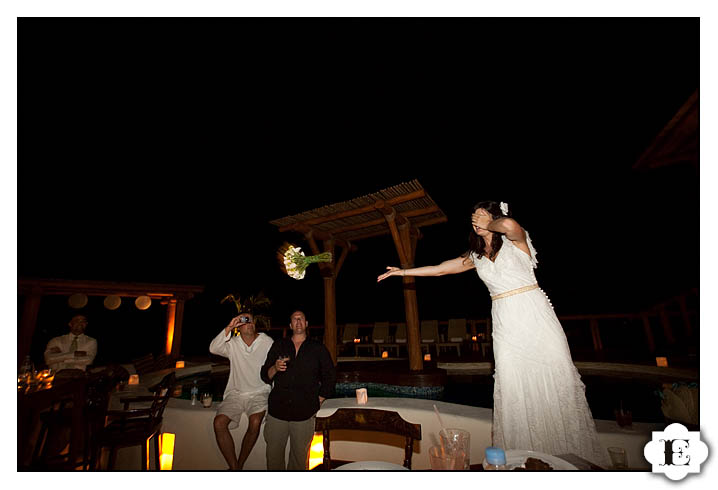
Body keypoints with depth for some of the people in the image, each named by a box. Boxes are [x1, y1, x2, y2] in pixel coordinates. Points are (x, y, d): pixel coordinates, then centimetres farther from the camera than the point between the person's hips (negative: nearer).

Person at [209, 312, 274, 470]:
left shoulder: (268, 342, -3)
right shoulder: (232, 344, 0)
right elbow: (213, 349, -18)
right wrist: (228, 328, -27)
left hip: (259, 393, -2)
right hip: (235, 393, 2)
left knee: (255, 422, -26)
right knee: (219, 422, -21)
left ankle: (240, 464, -2)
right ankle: (234, 467, -5)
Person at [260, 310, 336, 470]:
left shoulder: (318, 348, 4)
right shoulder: (278, 346, 9)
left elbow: (330, 377, 8)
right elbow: (265, 376, 9)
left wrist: (318, 401, 2)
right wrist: (275, 368, -12)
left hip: (304, 412, -1)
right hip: (277, 410, 2)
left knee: (300, 454, 7)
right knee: (273, 453, 9)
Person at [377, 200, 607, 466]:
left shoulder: (515, 239, 0)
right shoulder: (476, 255, 13)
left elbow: (509, 224, -26)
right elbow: (440, 269, 14)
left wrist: (488, 225, -5)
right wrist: (403, 271, 14)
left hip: (534, 312, -3)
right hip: (505, 320, 4)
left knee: (552, 375, 0)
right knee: (512, 386, 1)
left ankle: (574, 453, 17)